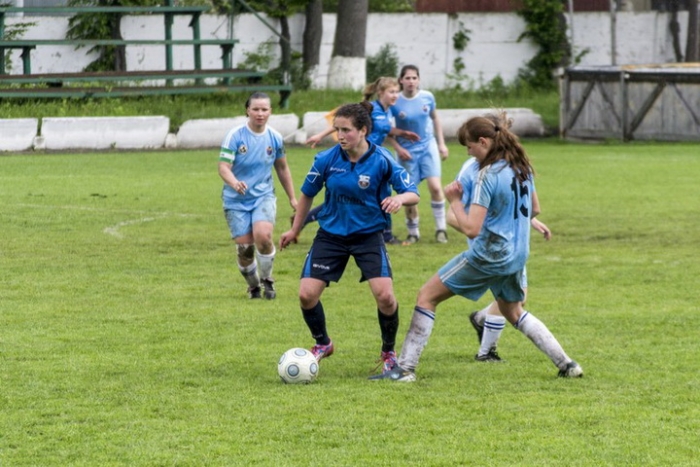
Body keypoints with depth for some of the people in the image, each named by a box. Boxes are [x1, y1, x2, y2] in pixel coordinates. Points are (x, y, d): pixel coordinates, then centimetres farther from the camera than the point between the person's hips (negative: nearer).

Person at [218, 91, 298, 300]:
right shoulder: (235, 136, -11)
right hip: (237, 200, -1)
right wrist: (234, 183, -38)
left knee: (263, 235, -23)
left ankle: (267, 280, 0)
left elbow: (282, 169, 14)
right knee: (244, 247, -6)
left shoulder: (275, 138, 1)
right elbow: (223, 167, -17)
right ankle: (253, 285, 22)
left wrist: (292, 198, 17)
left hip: (264, 196, 1)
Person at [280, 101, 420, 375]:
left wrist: (400, 198, -38)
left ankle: (389, 352, 10)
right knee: (307, 294, -6)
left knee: (385, 295, -17)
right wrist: (295, 230, 17)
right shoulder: (327, 159, -11)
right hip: (331, 235, 2)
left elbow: (413, 194, -13)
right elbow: (307, 194, 6)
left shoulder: (382, 161, -16)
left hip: (369, 236, -2)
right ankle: (322, 344, 24)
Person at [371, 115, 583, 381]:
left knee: (427, 296, 2)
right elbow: (534, 209, 17)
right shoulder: (522, 167, 4)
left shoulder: (488, 175, -20)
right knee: (513, 313, 29)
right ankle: (566, 364, 22)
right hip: (516, 256, 8)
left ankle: (405, 368, -3)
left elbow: (472, 229, -23)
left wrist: (454, 200, -11)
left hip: (488, 256, -8)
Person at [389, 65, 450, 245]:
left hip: (428, 146, 1)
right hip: (407, 150, -1)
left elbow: (435, 119, 11)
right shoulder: (395, 102, -12)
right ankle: (413, 233, 18)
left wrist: (441, 143, 9)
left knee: (435, 186, -12)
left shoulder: (427, 97, -5)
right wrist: (398, 148, -15)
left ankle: (441, 229, 1)